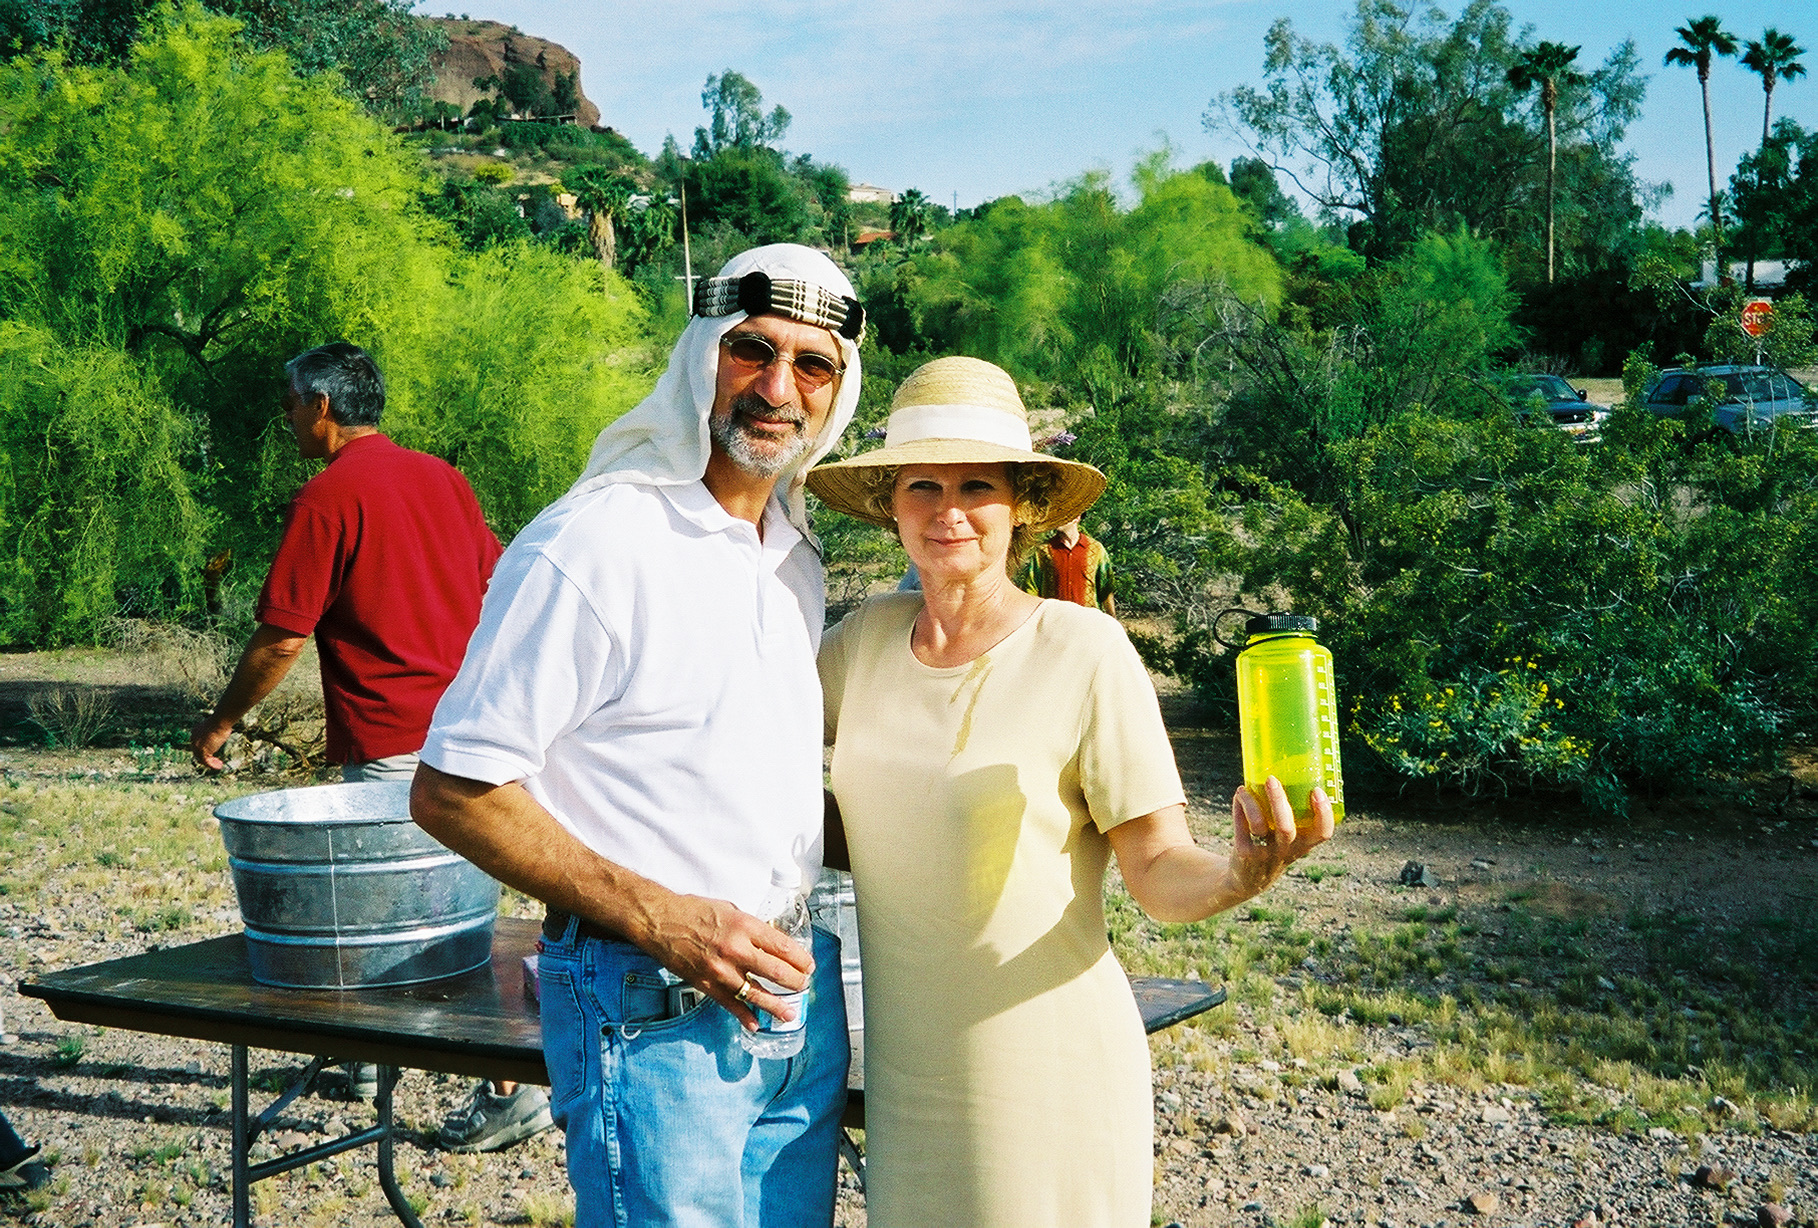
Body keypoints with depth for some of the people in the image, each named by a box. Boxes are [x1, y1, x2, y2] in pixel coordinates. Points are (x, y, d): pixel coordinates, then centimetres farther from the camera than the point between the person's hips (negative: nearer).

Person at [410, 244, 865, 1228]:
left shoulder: (795, 556, 11)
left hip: (798, 982, 8)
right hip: (655, 1009, -8)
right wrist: (661, 918, -21)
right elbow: (452, 793, -17)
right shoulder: (592, 546, -16)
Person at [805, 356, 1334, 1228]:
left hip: (1048, 1076, -4)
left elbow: (1159, 872, -14)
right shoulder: (864, 639, 0)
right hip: (904, 1070, 4)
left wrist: (1238, 877, -34)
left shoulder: (1083, 651, -13)